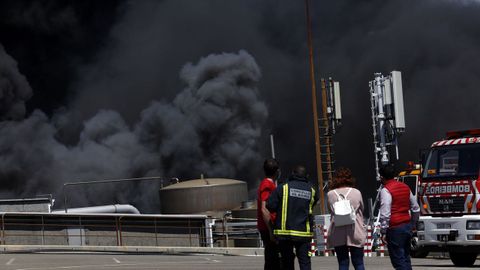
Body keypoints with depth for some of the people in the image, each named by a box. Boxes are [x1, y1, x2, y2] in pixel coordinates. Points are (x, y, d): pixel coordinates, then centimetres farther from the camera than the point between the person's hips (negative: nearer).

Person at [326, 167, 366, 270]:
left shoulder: (330, 194, -2)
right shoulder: (357, 193, -3)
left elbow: (330, 211, 8)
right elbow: (361, 210, 9)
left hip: (337, 234, 1)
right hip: (355, 233, -1)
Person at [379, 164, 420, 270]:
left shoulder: (386, 190, -12)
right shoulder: (405, 187, 12)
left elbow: (385, 214, -17)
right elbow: (416, 209, 17)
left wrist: (383, 231, -12)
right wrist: (413, 225, 25)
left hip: (395, 228, -8)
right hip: (408, 226, 8)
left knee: (398, 261, -6)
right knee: (406, 258, 16)